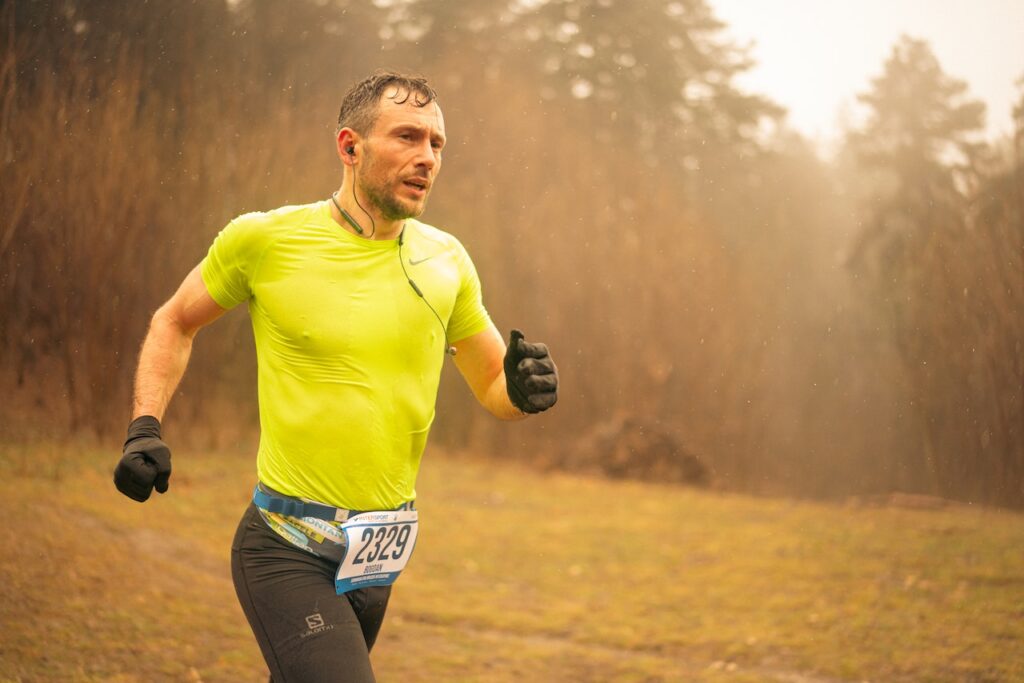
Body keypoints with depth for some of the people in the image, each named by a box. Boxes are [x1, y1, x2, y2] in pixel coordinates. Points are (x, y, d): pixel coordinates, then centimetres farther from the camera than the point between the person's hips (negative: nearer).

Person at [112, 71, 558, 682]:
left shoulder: (445, 259, 4)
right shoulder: (264, 239, -6)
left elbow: (491, 384, 14)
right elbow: (175, 322, 10)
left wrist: (522, 390, -10)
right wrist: (146, 427, -3)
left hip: (378, 559, 5)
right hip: (287, 553, -5)